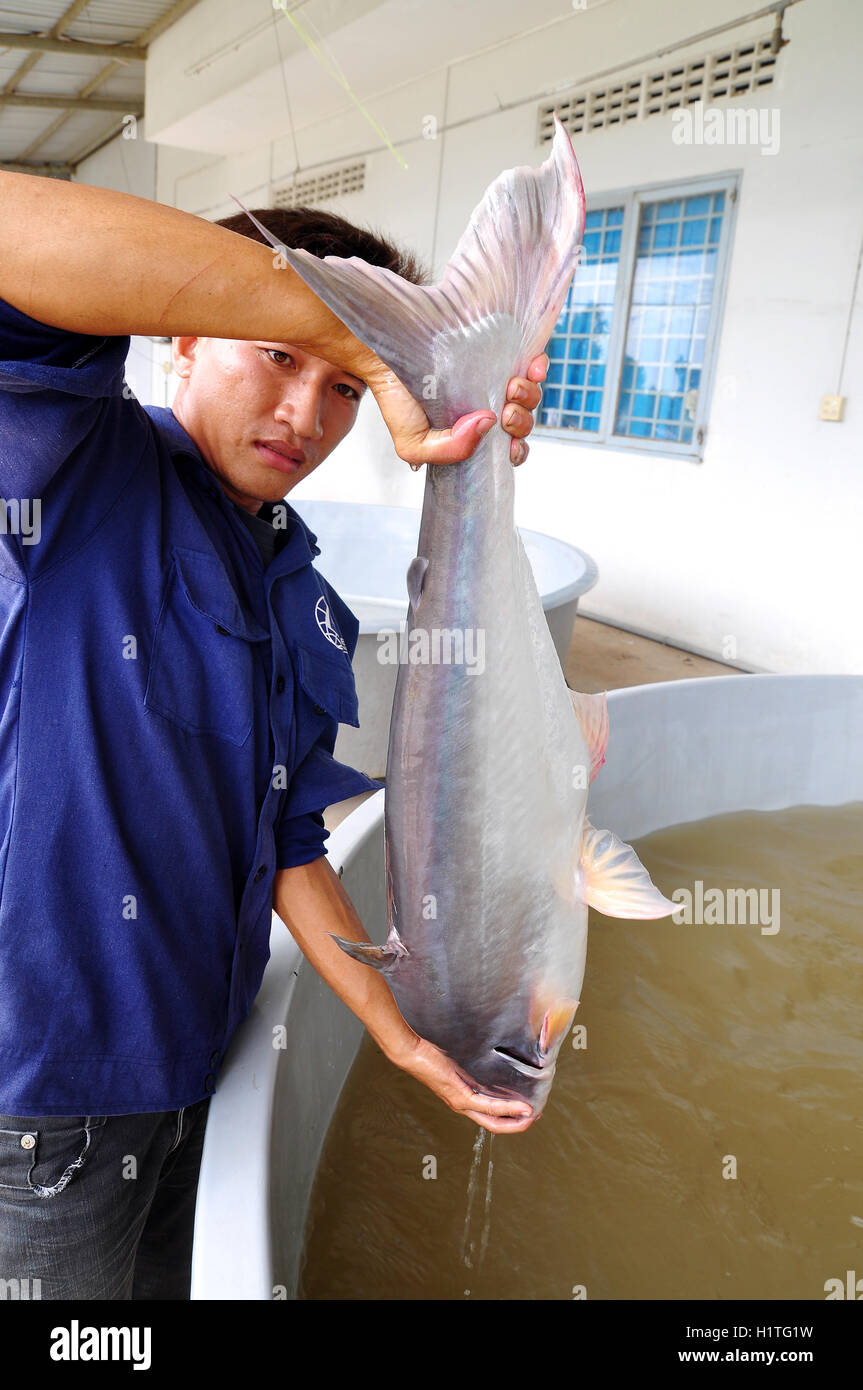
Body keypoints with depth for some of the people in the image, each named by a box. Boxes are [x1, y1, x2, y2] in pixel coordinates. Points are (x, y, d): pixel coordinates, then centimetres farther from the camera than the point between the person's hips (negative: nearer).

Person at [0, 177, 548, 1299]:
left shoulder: (310, 613, 4)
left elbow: (288, 843, 8)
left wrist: (402, 1033, 3)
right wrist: (380, 342, -35)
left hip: (194, 1050, 7)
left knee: (168, 1282, 27)